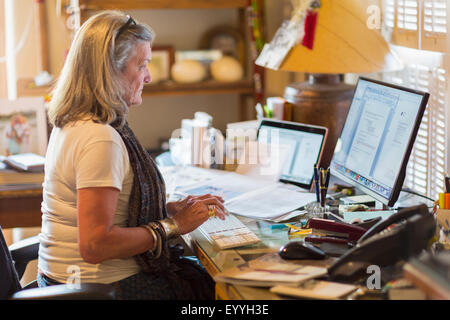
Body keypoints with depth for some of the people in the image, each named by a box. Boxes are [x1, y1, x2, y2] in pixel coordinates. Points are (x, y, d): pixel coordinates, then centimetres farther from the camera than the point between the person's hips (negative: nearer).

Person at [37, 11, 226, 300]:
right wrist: (172, 226, -16)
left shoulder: (72, 124, 9)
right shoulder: (100, 140, -22)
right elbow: (95, 245, -26)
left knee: (205, 273, 9)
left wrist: (171, 209, 8)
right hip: (102, 287, -9)